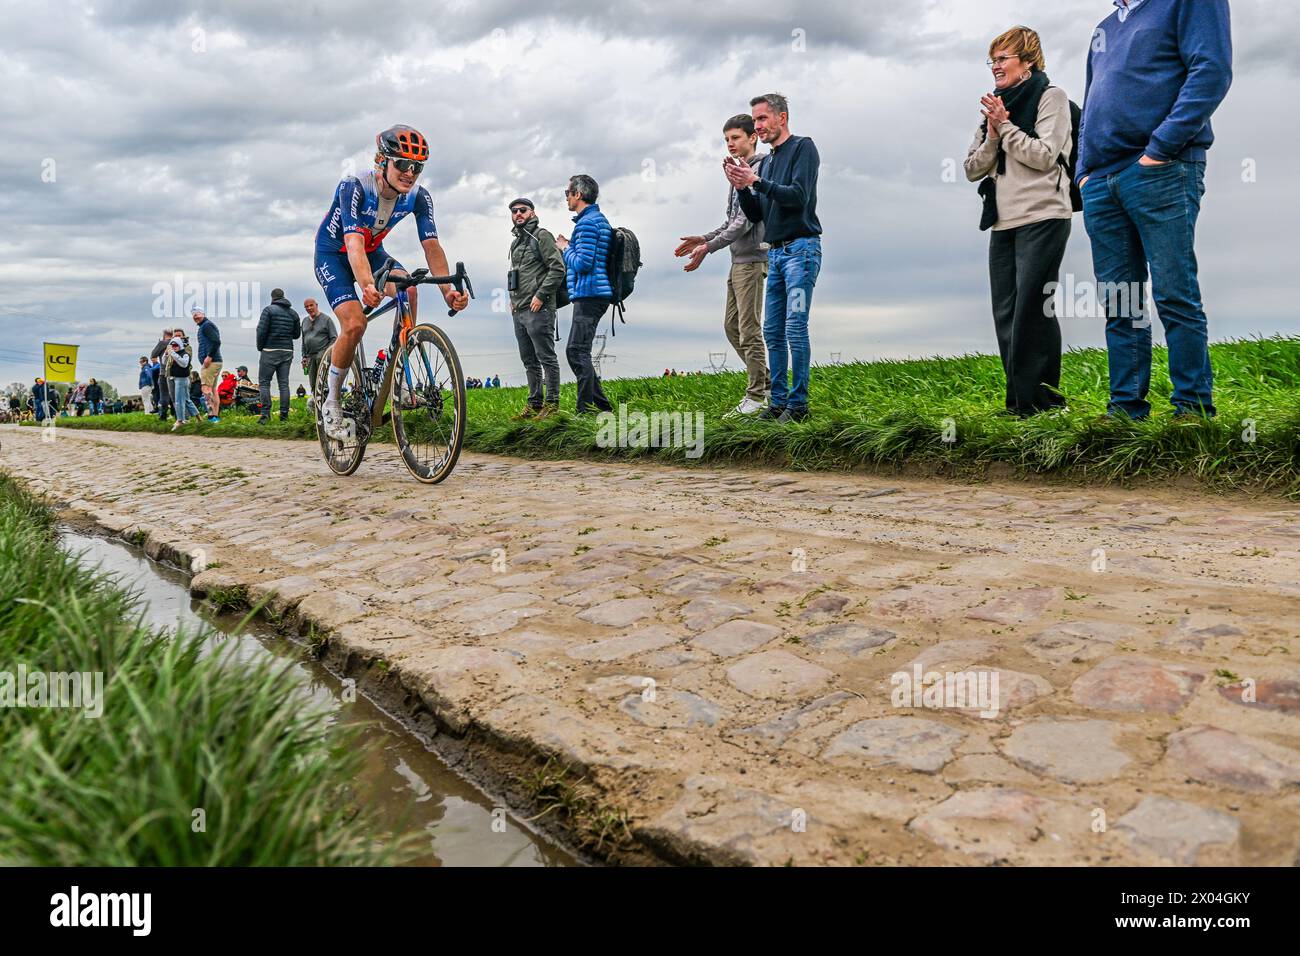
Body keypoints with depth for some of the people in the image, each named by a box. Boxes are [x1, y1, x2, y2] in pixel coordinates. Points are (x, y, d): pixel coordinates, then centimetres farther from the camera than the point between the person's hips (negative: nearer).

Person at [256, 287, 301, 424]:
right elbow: (296, 334, 15)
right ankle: (284, 414, 3)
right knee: (284, 383, 6)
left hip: (270, 351, -4)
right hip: (287, 351, 5)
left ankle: (265, 413, -7)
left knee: (264, 382, 1)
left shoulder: (269, 309, -5)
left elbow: (262, 330, -10)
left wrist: (260, 347, 2)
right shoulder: (293, 313, 11)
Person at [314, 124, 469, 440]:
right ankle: (331, 402, -3)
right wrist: (367, 286, -62)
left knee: (407, 288, -29)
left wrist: (448, 290, -41)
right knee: (355, 324, -24)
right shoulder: (354, 187, -32)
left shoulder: (418, 197, -18)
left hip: (372, 251, 4)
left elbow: (431, 246, -24)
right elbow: (353, 243, -44)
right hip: (333, 254, -4)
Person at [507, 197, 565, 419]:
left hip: (538, 309, -9)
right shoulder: (516, 242, 21)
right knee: (529, 360, 12)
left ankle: (552, 403, -3)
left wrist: (540, 295, -16)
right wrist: (512, 298, 16)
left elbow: (558, 269, -13)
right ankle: (535, 403, 18)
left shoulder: (542, 236, -4)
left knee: (546, 357, -6)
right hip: (519, 310, 9)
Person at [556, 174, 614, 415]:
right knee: (577, 351, 13)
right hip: (594, 294, 11)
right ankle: (601, 405, 16)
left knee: (577, 351, -11)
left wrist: (565, 248, -4)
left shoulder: (587, 223, -12)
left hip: (589, 295, -11)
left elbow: (583, 264, -20)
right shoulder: (599, 218, 21)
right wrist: (569, 247, 16)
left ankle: (586, 408, -11)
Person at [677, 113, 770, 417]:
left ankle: (757, 396, -5)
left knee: (749, 328, -10)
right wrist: (704, 239, 14)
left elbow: (746, 220, -16)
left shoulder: (759, 170, -8)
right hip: (739, 261, 10)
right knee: (732, 326, 11)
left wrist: (709, 247, -17)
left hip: (752, 258, -10)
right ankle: (765, 382, 19)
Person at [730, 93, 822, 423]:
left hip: (801, 249, -8)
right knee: (772, 331, 5)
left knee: (795, 328, -12)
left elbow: (798, 196, -15)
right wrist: (741, 187, 1)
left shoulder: (803, 147, -1)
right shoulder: (767, 162, 20)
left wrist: (756, 181, -16)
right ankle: (778, 402, 10)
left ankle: (798, 404, -8)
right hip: (775, 253, 8)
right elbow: (755, 215, 17)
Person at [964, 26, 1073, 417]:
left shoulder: (1050, 97, 4)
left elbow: (1044, 156, -9)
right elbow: (973, 169, 13)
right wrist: (992, 133, -3)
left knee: (1031, 311, -11)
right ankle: (1019, 399, 7)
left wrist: (1005, 126, -8)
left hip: (1042, 218, -6)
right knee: (1005, 315, 3)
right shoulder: (995, 106, 20)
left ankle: (1037, 397, -7)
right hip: (1003, 223, 6)